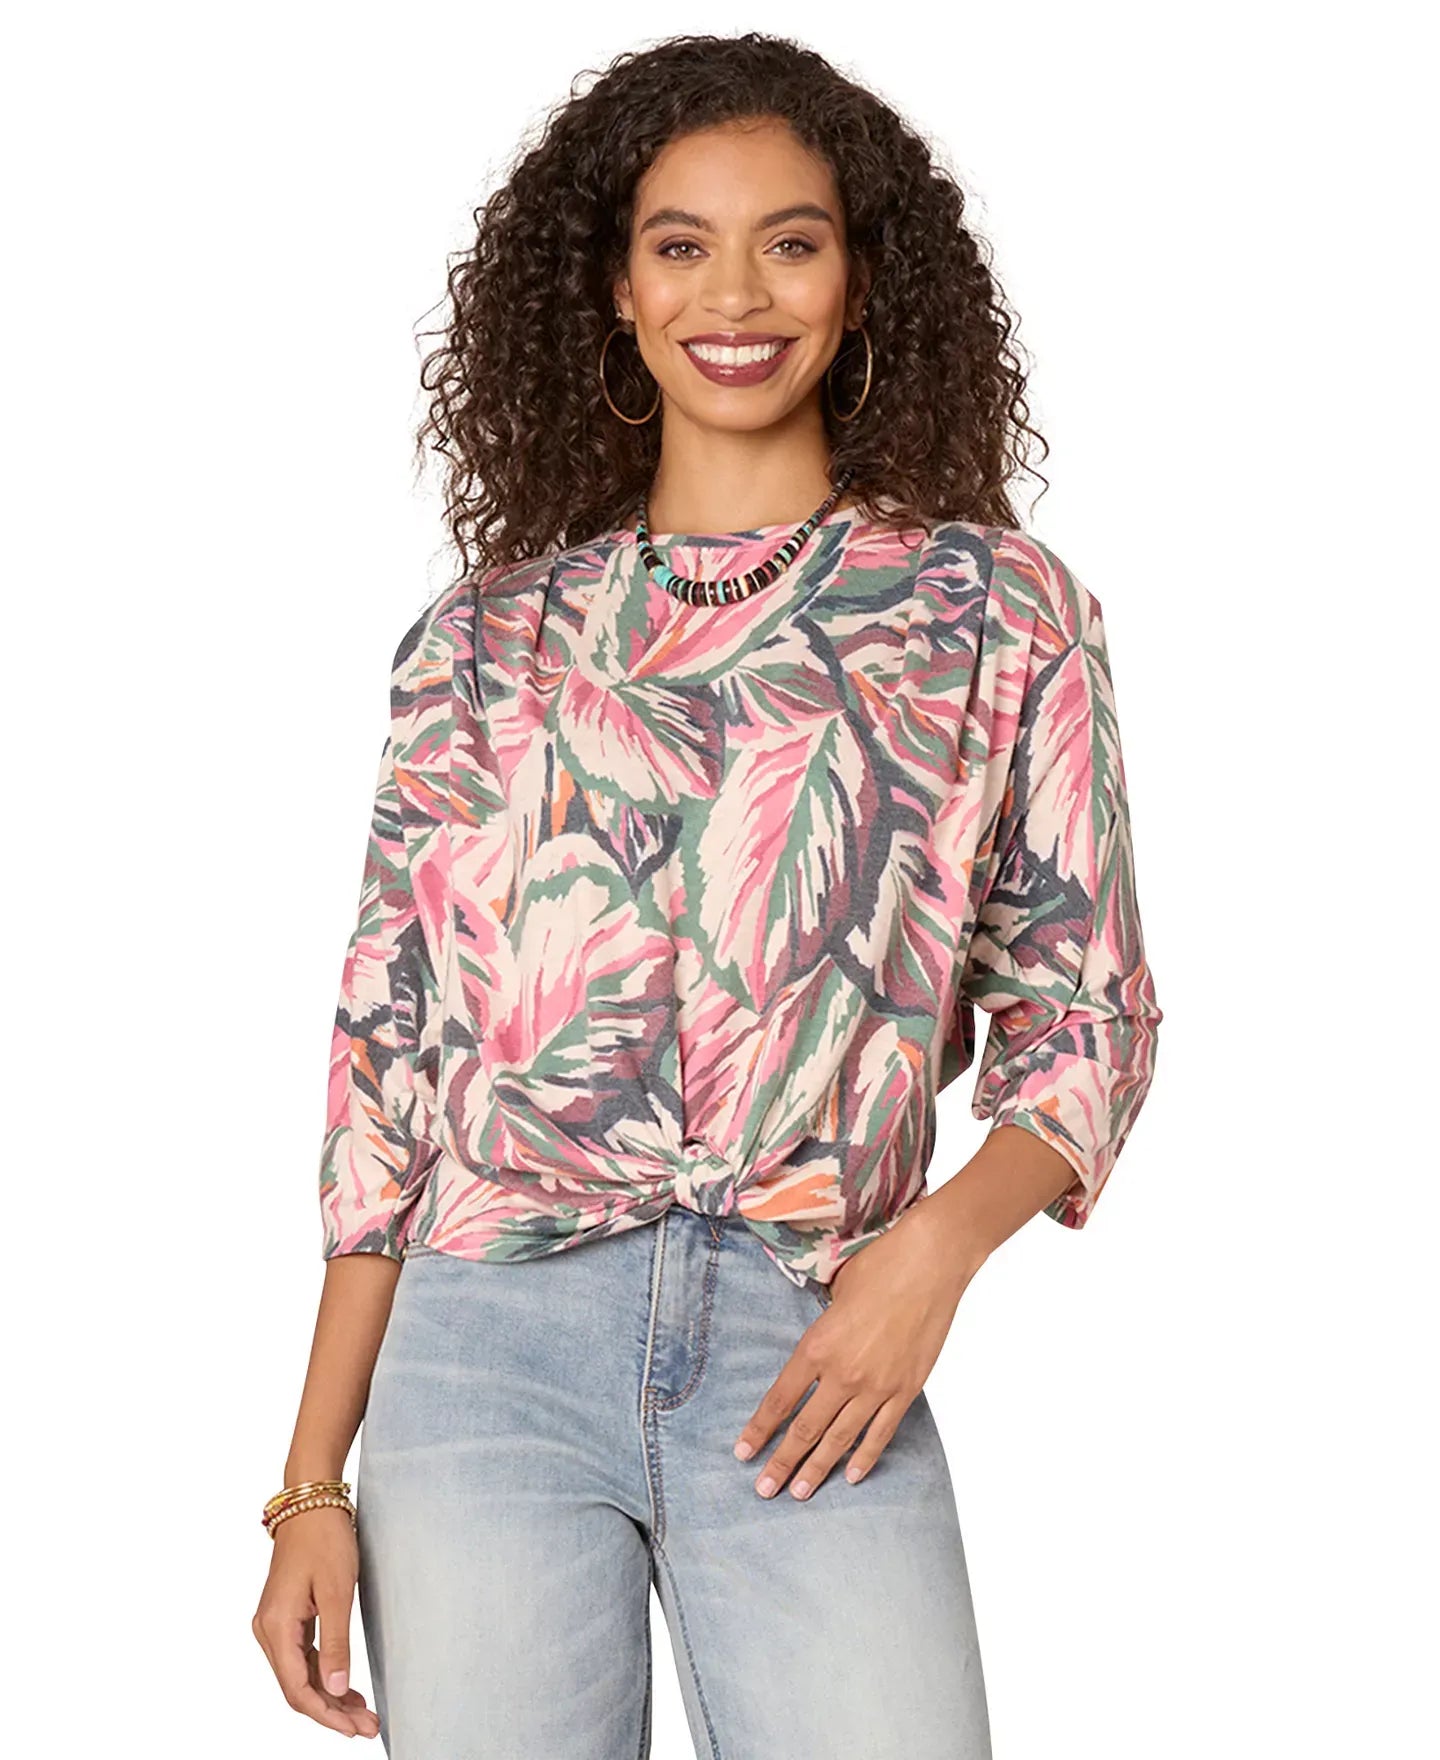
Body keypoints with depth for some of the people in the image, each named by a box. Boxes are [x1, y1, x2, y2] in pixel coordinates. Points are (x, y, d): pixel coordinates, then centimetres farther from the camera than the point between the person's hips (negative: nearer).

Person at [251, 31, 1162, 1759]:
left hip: (812, 1364, -1)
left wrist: (940, 1242, -12)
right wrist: (312, 1485, 5)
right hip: (487, 1351, 1)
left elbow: (1082, 1016, 8)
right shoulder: (482, 640, 10)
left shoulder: (995, 607, 7)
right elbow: (388, 1054, 10)